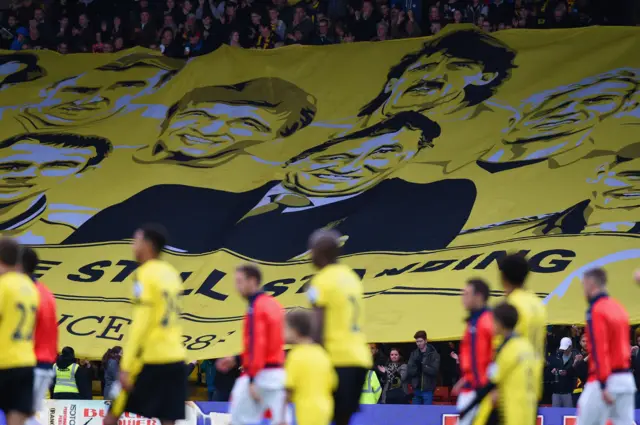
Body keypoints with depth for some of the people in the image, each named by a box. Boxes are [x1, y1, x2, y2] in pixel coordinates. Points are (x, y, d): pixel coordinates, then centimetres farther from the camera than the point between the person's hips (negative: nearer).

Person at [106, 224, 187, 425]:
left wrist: (126, 367, -17)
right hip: (175, 358, 7)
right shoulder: (171, 273, 14)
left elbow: (140, 324, -16)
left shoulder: (146, 274, -10)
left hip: (150, 358, -7)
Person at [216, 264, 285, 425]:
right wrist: (237, 359, 22)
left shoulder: (256, 307, -12)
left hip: (260, 375, -8)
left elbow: (256, 343, -19)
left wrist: (252, 380, -21)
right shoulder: (274, 304, 14)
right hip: (279, 374, 8)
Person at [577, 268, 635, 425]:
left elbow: (599, 349, -17)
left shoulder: (596, 311, -11)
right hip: (626, 379, 7)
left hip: (605, 380, -7)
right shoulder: (619, 308, 14)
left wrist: (603, 386, -20)